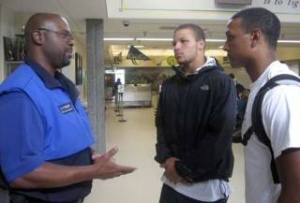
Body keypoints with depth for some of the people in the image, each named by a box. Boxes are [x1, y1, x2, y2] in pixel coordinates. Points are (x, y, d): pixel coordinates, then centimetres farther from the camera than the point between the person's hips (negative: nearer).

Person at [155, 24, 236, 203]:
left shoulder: (222, 82, -9)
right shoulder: (169, 85, 8)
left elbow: (221, 135, -15)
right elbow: (161, 125, 9)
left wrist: (186, 169, -13)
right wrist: (165, 158, -7)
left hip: (208, 183, -4)